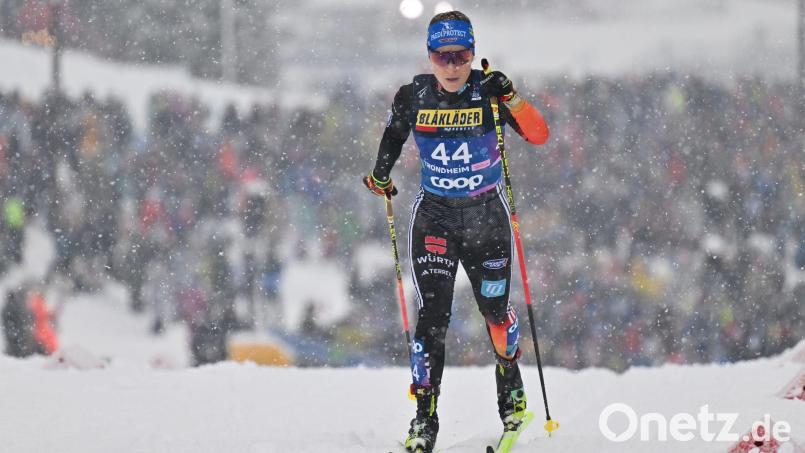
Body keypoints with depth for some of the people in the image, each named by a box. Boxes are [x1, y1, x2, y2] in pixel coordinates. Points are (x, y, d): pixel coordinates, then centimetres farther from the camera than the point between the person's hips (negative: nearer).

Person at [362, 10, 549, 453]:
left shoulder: (487, 92, -12)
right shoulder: (413, 96, -7)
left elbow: (539, 135, -19)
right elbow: (393, 133, 14)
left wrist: (509, 98, -33)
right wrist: (381, 172, 0)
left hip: (486, 214, 0)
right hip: (434, 214, 0)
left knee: (495, 308, 6)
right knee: (432, 314, -10)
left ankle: (511, 390, 33)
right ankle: (424, 417, -6)